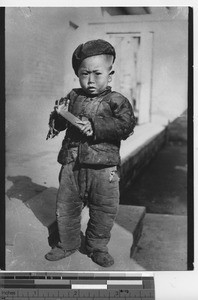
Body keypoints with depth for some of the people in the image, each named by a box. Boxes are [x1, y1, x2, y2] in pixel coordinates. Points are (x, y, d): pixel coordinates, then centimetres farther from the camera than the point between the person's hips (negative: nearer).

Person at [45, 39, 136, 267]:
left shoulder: (116, 101, -4)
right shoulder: (73, 97, 7)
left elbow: (126, 126, -16)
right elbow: (58, 127, 14)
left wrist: (95, 127, -23)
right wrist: (59, 116, -10)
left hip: (103, 167, -3)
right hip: (71, 164, 3)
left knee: (103, 211, 8)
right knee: (65, 207, 13)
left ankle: (97, 247, 30)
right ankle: (67, 244, 33)